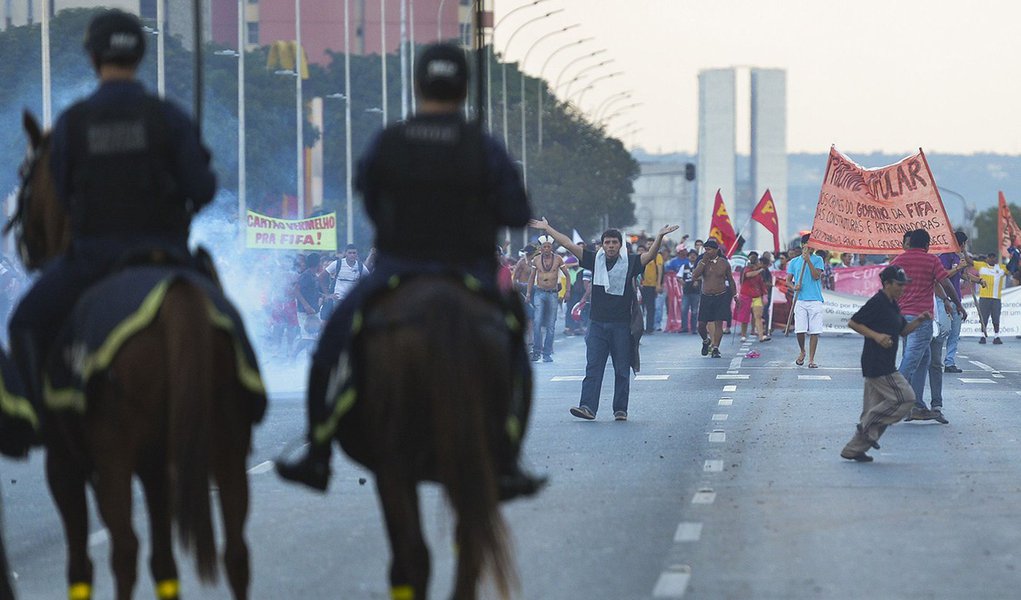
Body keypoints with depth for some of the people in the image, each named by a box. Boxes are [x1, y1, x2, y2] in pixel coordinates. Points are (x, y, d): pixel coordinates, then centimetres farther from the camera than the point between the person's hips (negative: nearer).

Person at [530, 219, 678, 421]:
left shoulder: (630, 262, 1)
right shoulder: (595, 260, 7)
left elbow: (650, 255, -13)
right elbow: (569, 245, 7)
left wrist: (660, 237, -29)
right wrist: (547, 228, 6)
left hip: (622, 325, -2)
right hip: (598, 323, 2)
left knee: (622, 370, 4)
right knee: (593, 367, -4)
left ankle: (620, 409, 11)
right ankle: (588, 407, -9)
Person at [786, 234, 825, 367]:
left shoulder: (818, 260, 7)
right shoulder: (794, 262, 13)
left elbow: (816, 276, -6)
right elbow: (788, 281, 13)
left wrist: (808, 260, -13)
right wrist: (793, 287, -9)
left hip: (815, 300, -1)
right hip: (800, 300, 1)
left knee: (814, 331, -4)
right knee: (800, 330, -5)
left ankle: (811, 359, 2)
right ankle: (802, 352, 22)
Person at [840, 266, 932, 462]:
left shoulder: (893, 305, 15)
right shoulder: (876, 303, -13)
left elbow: (903, 330, 24)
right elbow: (853, 323, -13)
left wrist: (918, 321, 6)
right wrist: (876, 336, -21)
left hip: (886, 364, 10)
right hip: (876, 364, -10)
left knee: (876, 409, 11)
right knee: (904, 398, -11)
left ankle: (853, 450, 13)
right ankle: (869, 425, -4)